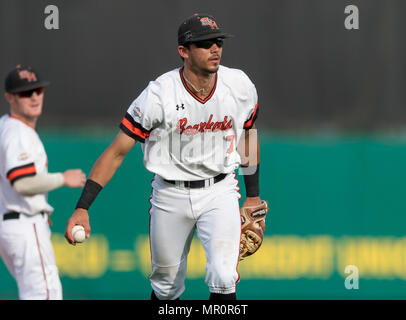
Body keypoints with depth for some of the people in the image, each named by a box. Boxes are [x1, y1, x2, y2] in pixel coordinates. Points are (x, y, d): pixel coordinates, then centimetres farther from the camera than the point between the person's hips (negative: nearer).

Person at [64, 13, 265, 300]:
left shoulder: (239, 86, -9)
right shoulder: (158, 95, -19)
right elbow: (116, 152, -17)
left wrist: (253, 195, 14)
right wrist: (82, 208, -25)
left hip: (220, 191, 1)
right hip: (171, 194, -1)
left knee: (223, 279, -17)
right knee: (166, 286, 12)